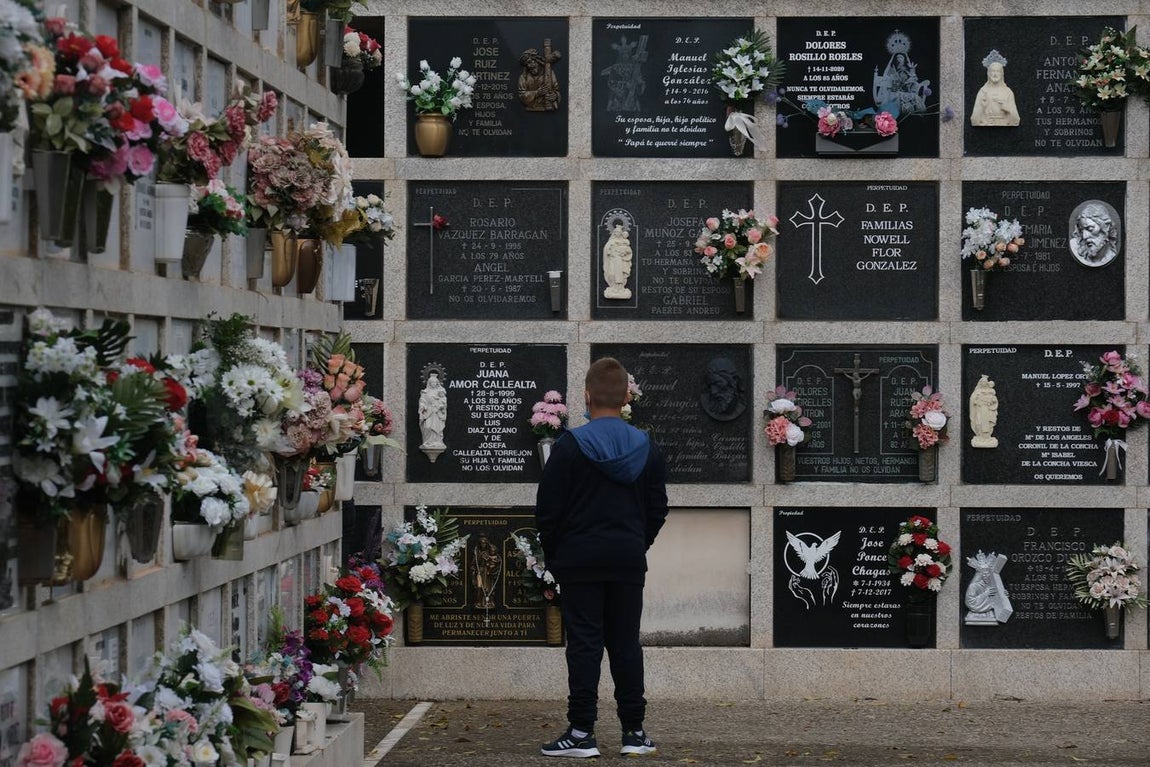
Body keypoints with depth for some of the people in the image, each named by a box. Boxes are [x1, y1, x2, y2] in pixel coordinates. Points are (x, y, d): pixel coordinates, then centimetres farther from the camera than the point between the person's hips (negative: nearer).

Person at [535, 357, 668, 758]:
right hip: (629, 560, 3)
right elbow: (657, 510, 9)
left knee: (584, 644, -1)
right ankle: (634, 731, 11)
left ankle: (581, 732, -2)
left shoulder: (570, 445, -9)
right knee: (626, 643, 9)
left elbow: (547, 510, -6)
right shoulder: (647, 448, 3)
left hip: (580, 559, -3)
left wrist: (553, 556, 6)